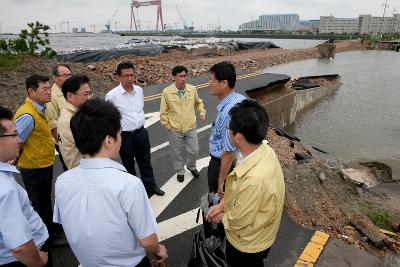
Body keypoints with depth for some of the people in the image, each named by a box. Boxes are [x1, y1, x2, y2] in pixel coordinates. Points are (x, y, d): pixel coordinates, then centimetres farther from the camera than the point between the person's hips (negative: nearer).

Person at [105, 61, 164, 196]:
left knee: (145, 162, 18)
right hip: (125, 136, -4)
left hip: (141, 132, 4)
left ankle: (150, 186, 36)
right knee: (128, 165, 15)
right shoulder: (112, 95, -17)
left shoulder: (139, 90, -1)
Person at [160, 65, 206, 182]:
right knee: (177, 152, 14)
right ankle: (180, 171, 38)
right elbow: (163, 112, -4)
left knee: (194, 150, 14)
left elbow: (198, 102, 14)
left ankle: (191, 166, 44)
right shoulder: (166, 92, -14)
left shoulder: (192, 89, -7)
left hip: (191, 128, 2)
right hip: (175, 129, -2)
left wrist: (202, 113, 4)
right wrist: (167, 125, -3)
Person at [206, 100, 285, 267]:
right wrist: (223, 204, -3)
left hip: (248, 242, -7)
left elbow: (238, 221, -26)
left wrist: (221, 217, -7)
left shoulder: (253, 179, -44)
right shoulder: (264, 150, -16)